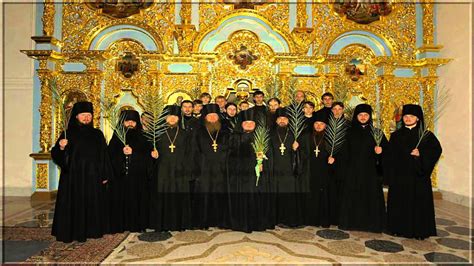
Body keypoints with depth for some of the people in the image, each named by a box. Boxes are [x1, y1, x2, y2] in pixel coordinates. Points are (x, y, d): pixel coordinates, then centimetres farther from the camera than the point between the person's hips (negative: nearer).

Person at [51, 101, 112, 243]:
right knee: (74, 203, 0)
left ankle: (91, 230, 20)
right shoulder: (68, 134, 1)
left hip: (93, 177, 3)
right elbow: (56, 154, -2)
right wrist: (61, 147, -24)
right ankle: (72, 232, 13)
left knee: (93, 204, 7)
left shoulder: (98, 134, 8)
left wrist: (105, 175, 0)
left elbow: (104, 156, 6)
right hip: (73, 177, -2)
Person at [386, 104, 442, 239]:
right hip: (400, 175, 2)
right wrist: (390, 175, -1)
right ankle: (400, 228, 15)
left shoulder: (426, 135, 4)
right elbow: (391, 156, 5)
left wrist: (421, 154, -17)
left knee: (419, 202, 1)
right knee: (400, 202, 4)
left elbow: (436, 150, -1)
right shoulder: (396, 135, 7)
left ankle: (419, 230, 14)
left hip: (418, 175, -1)